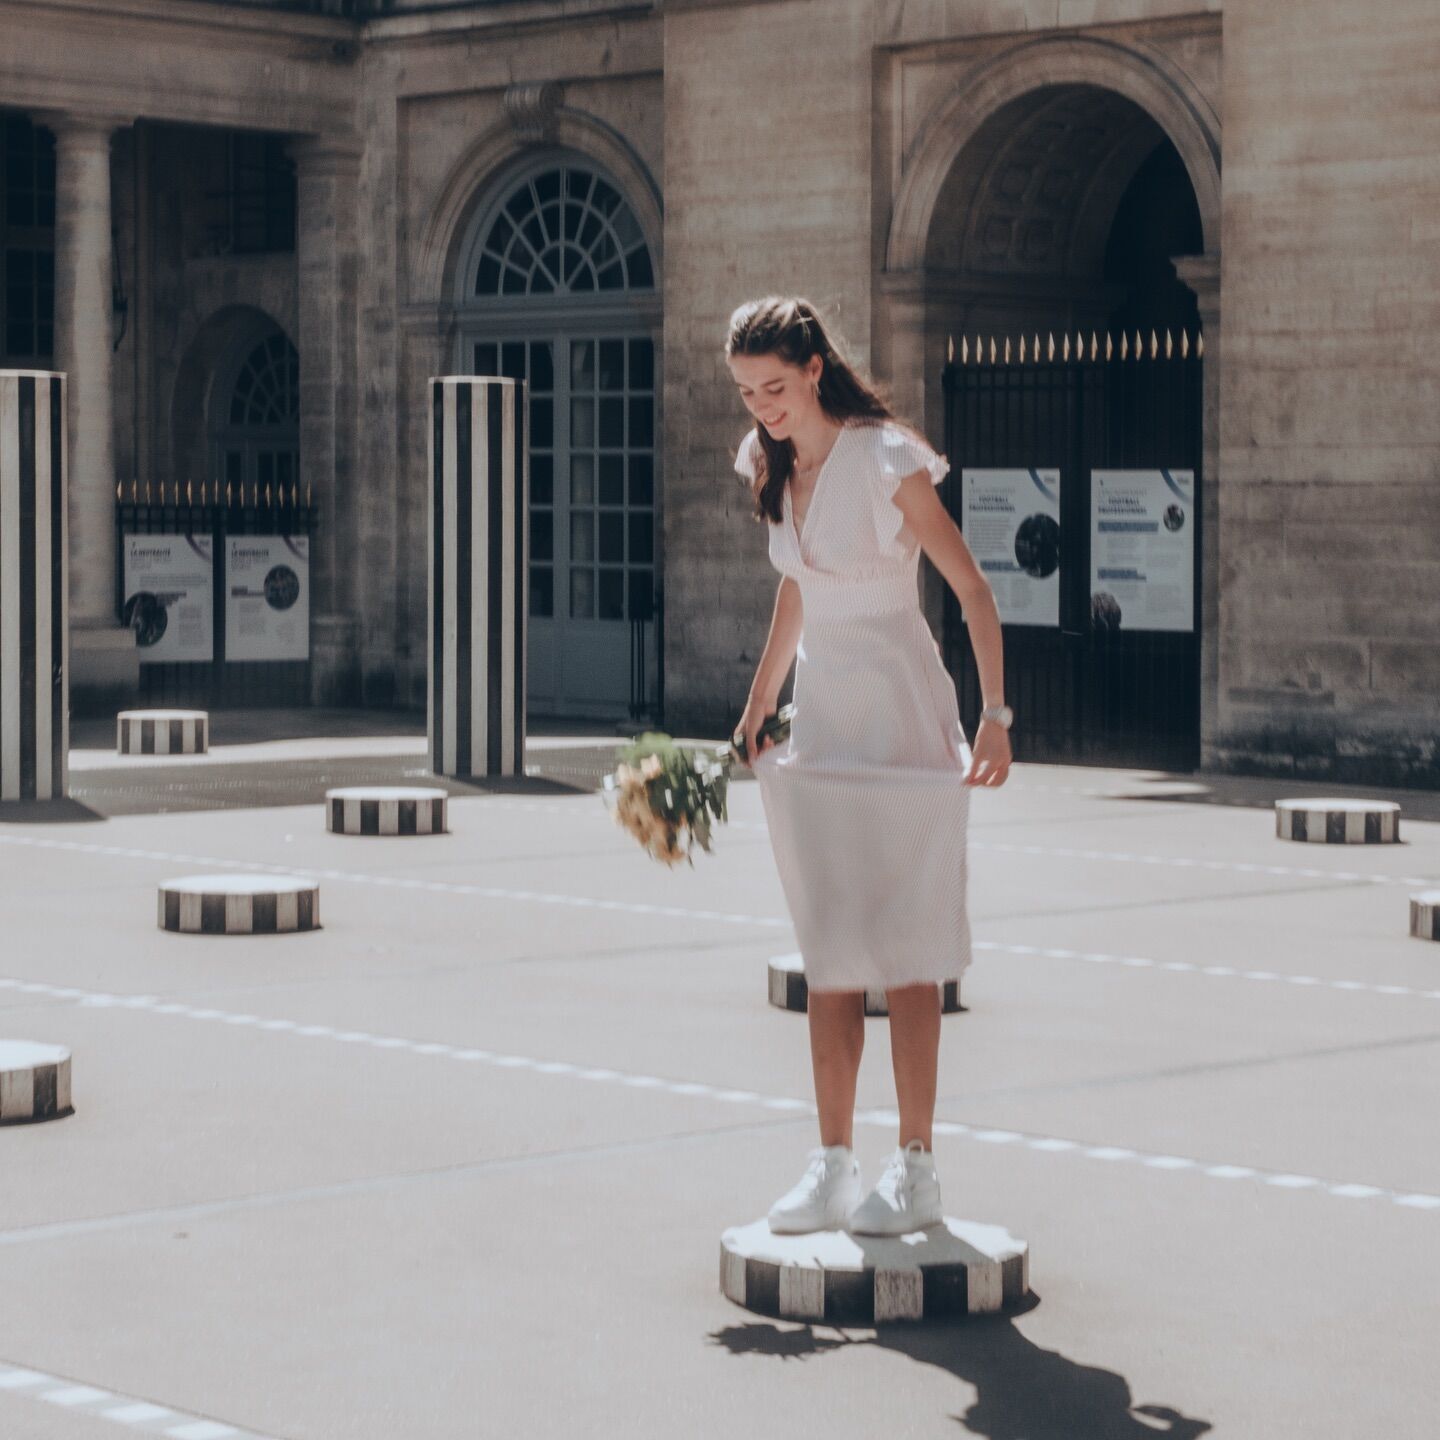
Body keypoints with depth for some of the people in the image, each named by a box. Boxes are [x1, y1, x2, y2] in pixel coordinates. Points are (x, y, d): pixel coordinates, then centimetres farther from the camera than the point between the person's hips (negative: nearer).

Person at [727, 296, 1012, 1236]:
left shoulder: (887, 464, -13)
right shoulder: (774, 468, 7)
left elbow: (973, 591, -12)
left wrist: (996, 716, -17)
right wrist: (759, 703, 21)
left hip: (900, 713, -6)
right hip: (821, 717, 6)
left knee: (904, 946, -3)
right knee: (829, 952, 5)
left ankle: (917, 1170, 3)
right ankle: (833, 1167, 8)